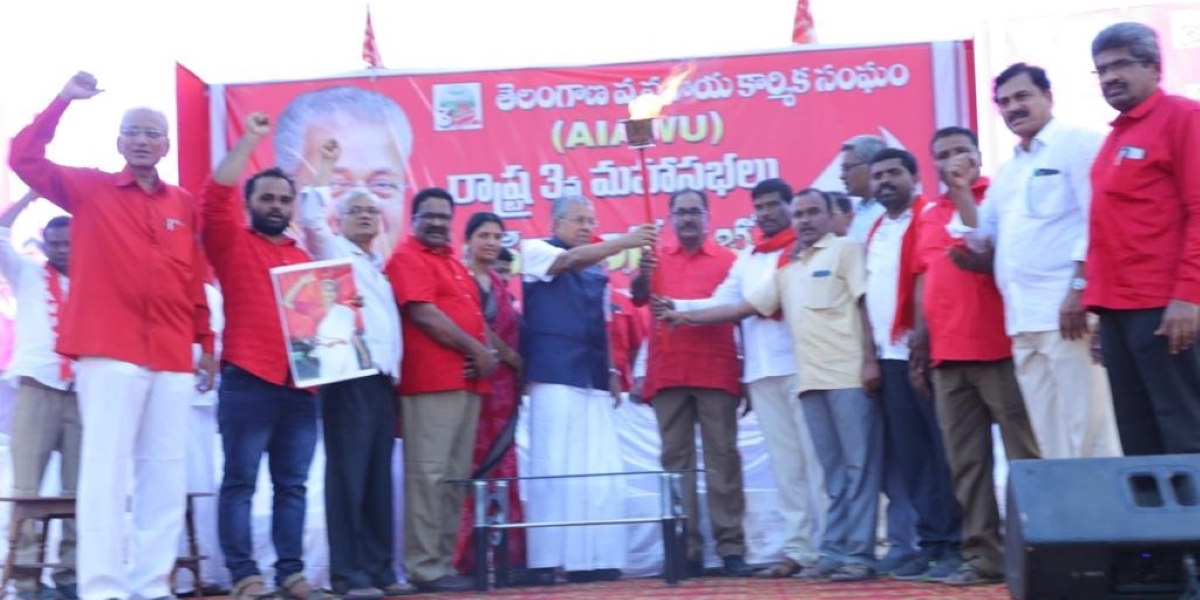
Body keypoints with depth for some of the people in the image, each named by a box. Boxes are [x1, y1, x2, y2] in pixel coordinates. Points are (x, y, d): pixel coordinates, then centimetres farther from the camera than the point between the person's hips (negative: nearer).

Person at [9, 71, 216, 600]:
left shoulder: (184, 205, 12)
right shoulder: (89, 189, 6)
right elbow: (24, 158, -2)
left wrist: (206, 343, 14)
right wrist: (64, 100, -6)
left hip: (172, 358, 4)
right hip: (109, 351, -4)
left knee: (166, 474, 5)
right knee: (106, 467, -6)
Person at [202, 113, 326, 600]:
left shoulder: (304, 258, 20)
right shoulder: (232, 242, 6)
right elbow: (216, 195, -9)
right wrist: (249, 140, -8)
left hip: (301, 385, 5)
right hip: (247, 381, -5)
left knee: (292, 484, 5)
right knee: (240, 481, -4)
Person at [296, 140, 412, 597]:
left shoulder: (379, 265, 24)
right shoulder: (334, 250, 6)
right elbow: (310, 217, -11)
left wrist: (396, 371, 14)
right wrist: (326, 168, -4)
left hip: (383, 378, 7)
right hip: (349, 376, -7)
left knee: (379, 478, 7)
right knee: (348, 474, -9)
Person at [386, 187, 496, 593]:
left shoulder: (453, 262, 23)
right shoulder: (407, 257, -3)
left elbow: (473, 314, 24)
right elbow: (424, 315, -14)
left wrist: (486, 353, 3)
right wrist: (477, 350, -11)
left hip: (466, 381, 9)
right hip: (432, 381, -9)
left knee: (455, 477, 9)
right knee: (428, 473, -10)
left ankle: (444, 561, 14)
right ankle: (424, 566, -9)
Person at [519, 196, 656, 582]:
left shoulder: (596, 268, 20)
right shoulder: (535, 251, 2)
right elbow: (570, 261, -18)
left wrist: (611, 370, 13)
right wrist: (624, 242, -28)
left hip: (593, 379, 6)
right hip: (555, 376, -6)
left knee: (601, 472, 0)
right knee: (554, 467, -9)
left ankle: (596, 557, 3)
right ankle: (547, 560, -6)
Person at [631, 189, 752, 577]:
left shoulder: (728, 260, 7)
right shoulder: (658, 259, 12)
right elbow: (640, 297, -5)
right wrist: (643, 275, -28)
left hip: (716, 374, -1)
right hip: (668, 375, 2)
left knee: (722, 457, -1)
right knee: (676, 459, 1)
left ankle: (731, 547, 1)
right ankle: (686, 549, 3)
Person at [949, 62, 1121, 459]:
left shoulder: (1078, 144, 0)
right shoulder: (1007, 172, 24)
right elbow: (984, 239, 23)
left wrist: (1080, 288, -19)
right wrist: (960, 192, 8)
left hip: (1066, 312, -8)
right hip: (1023, 319, 8)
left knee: (1087, 431, -9)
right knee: (1049, 438, 8)